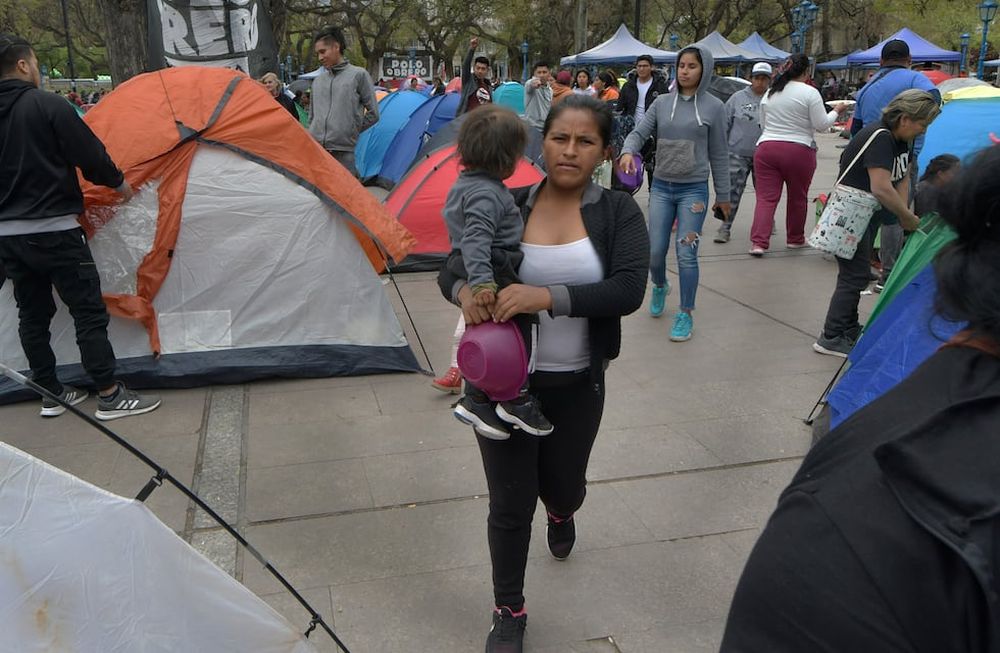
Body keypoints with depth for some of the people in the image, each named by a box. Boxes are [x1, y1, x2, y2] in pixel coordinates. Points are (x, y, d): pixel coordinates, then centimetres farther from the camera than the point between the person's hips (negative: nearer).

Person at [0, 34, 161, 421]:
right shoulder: (47, 105, -11)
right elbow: (89, 154, -10)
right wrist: (118, 182, 8)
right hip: (53, 230, -7)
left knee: (32, 315, 14)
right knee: (89, 312, -2)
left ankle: (50, 395, 22)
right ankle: (111, 397, 1)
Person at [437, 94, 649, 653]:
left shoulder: (618, 213, -7)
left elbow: (629, 290, -21)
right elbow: (451, 267, 1)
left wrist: (549, 297, -33)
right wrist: (465, 291, -24)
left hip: (577, 385, 0)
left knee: (562, 486, 20)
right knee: (510, 502, 6)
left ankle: (561, 513, 61)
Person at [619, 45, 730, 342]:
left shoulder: (713, 106, -1)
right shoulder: (662, 102, 4)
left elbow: (719, 154, 3)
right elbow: (639, 133, 0)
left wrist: (723, 195, 6)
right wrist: (628, 152, -23)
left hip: (694, 189, -2)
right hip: (661, 187, 2)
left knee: (686, 255, -3)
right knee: (655, 251, 6)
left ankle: (686, 315, 13)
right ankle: (659, 287, 39)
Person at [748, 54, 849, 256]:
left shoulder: (770, 93, 10)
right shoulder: (809, 92, -5)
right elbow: (821, 125, -4)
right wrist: (836, 111, 12)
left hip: (766, 148, 3)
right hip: (799, 151, -3)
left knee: (766, 197, 0)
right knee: (798, 197, 14)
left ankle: (758, 242, -12)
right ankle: (795, 239, 27)